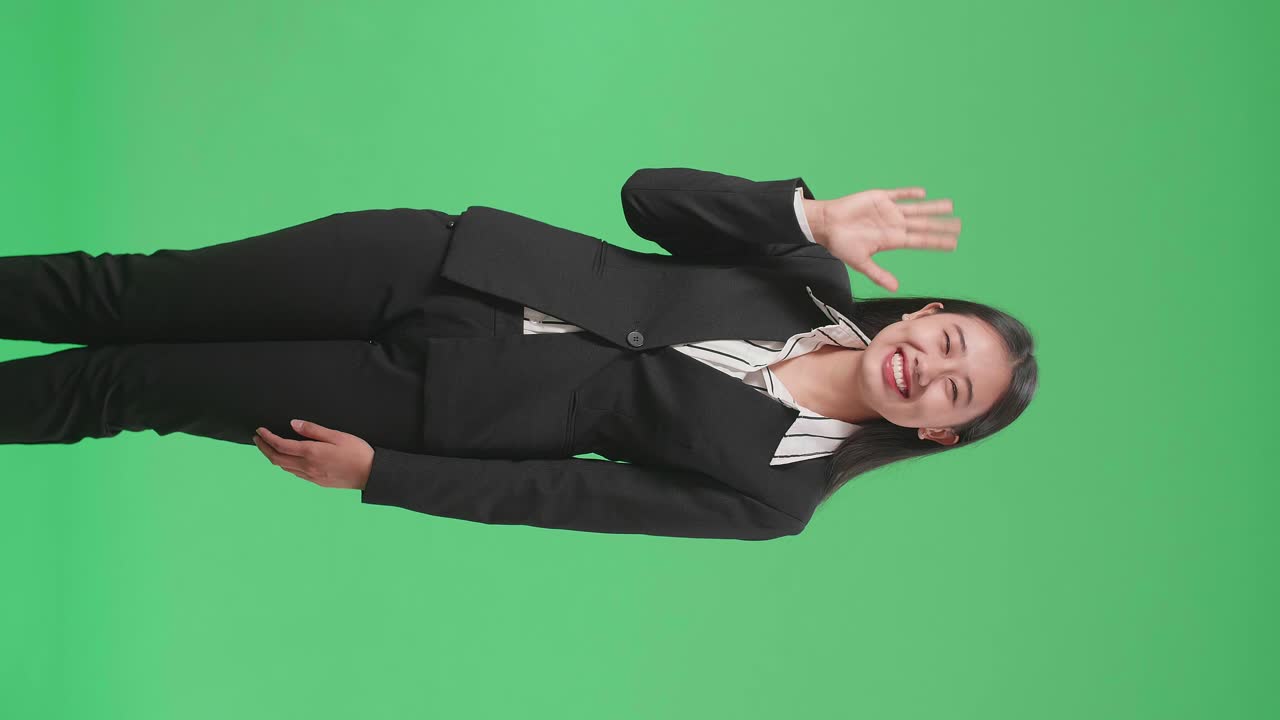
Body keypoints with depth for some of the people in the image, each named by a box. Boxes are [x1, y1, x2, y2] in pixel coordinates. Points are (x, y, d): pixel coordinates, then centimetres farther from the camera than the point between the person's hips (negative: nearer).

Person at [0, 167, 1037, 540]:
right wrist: (813, 218, -18)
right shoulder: (814, 284, 1)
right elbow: (649, 194, -4)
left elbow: (567, 491, -11)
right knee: (130, 298, 0)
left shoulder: (775, 494, -7)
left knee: (127, 386, -1)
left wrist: (379, 474, -13)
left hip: (435, 398, -2)